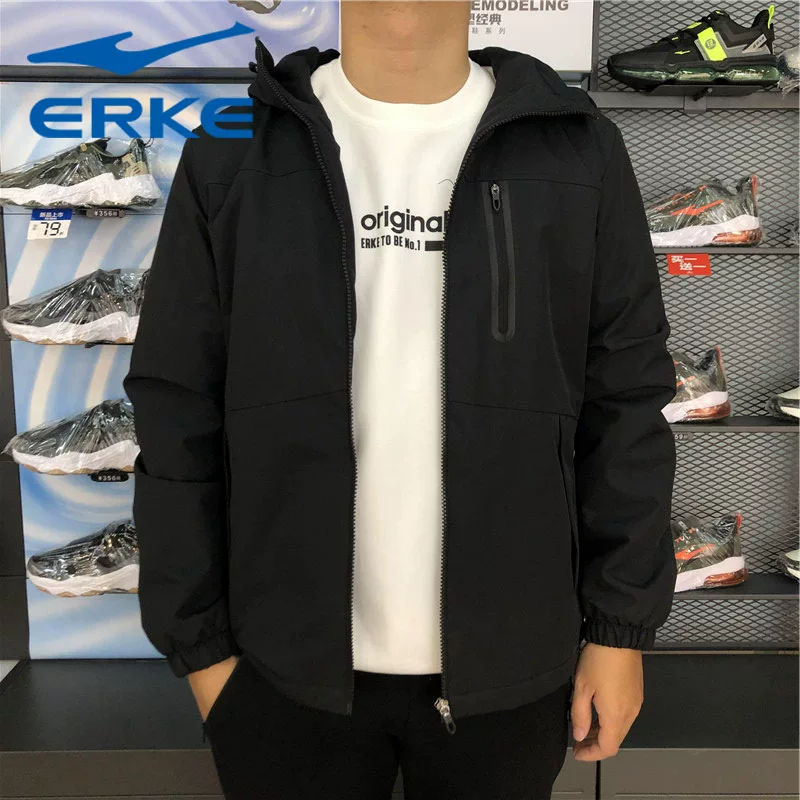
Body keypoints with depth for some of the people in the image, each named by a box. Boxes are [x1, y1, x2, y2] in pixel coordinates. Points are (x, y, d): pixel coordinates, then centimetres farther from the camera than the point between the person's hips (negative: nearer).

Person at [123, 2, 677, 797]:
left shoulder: (579, 154, -3)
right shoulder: (231, 152, -3)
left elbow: (625, 410, -1)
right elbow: (178, 418, -2)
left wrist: (622, 627, 0)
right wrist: (199, 640, 0)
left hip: (510, 664, 1)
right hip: (284, 665, 1)